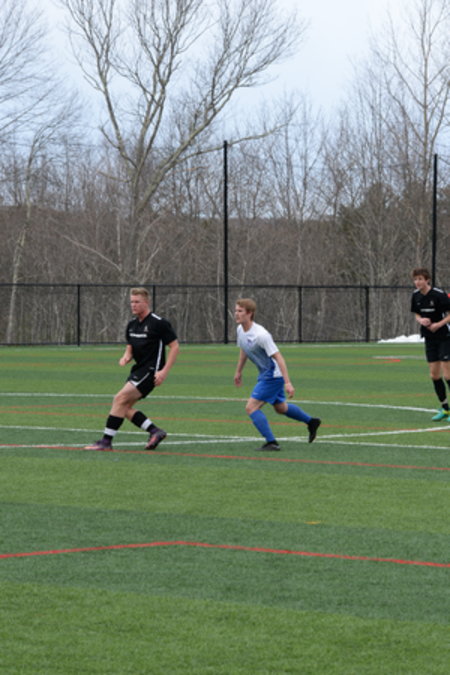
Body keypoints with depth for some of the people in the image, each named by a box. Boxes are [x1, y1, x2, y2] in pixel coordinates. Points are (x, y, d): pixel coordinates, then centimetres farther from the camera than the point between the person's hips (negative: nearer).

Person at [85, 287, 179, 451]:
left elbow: (175, 346, -10)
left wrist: (164, 371, -17)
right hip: (138, 369, 9)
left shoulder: (159, 323, -11)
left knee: (120, 399, -17)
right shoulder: (132, 325, 11)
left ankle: (106, 441, -16)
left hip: (151, 370, -9)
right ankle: (155, 431, 9)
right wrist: (126, 357, -2)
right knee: (125, 408, 1)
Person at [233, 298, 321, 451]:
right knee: (280, 408, 25)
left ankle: (271, 442, -9)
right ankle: (311, 422, 45)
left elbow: (278, 357, -27)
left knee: (251, 407, -14)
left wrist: (288, 383, -29)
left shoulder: (261, 335, -28)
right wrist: (238, 371, 27)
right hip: (265, 374, 9)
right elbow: (243, 351, 18)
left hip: (273, 375, -9)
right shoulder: (240, 330, -2)